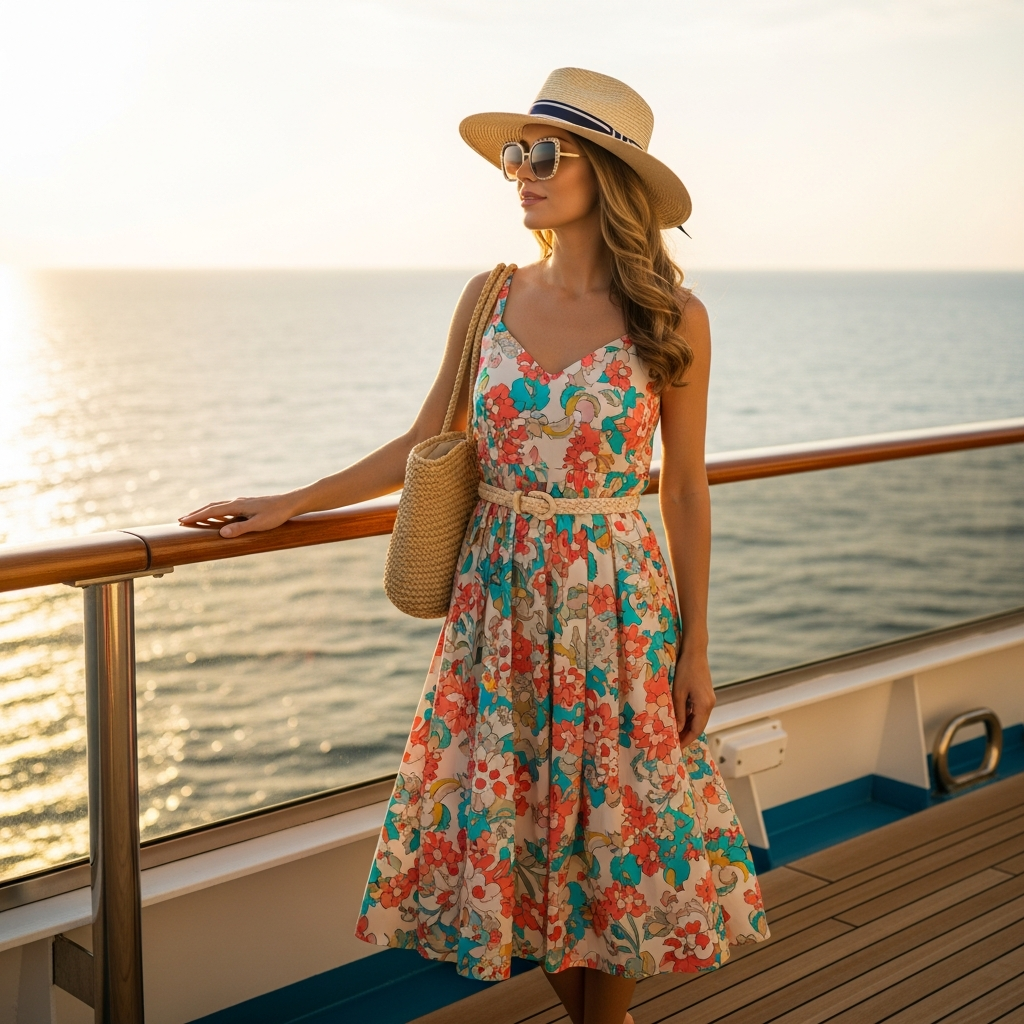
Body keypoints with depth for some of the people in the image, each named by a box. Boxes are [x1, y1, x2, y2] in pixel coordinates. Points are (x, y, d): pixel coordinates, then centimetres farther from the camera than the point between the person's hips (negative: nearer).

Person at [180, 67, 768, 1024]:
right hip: (498, 594, 3)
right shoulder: (489, 297, 2)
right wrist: (288, 503, 5)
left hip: (619, 602, -3)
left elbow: (685, 489, -1)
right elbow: (425, 444, 9)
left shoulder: (671, 317, -6)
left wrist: (695, 647, 0)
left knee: (615, 826, 7)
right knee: (508, 820, 10)